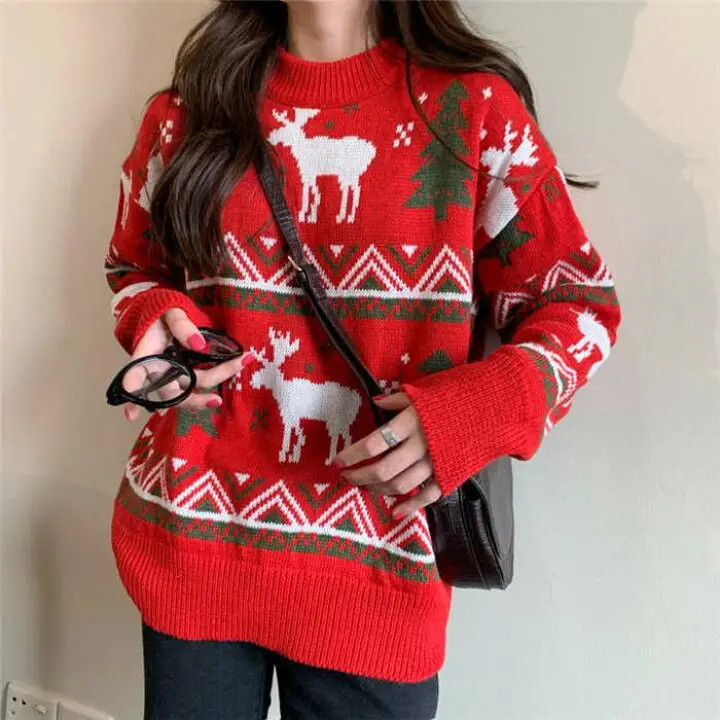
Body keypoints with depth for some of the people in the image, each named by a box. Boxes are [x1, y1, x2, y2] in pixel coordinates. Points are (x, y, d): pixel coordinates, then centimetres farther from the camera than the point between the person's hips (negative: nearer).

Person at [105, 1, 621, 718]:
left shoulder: (473, 107, -2)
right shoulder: (187, 112, 6)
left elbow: (578, 300, 1)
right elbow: (136, 268, 20)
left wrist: (481, 409, -18)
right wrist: (160, 319, -4)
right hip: (193, 536, 3)